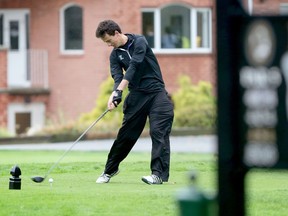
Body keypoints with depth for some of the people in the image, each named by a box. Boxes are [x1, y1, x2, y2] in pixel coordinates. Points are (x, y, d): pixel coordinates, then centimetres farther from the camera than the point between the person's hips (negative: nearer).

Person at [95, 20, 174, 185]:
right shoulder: (115, 55, 5)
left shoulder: (139, 42, -9)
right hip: (137, 95, 4)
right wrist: (115, 95, -30)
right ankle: (110, 170, 21)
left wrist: (119, 90, -29)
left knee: (159, 131, -14)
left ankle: (159, 174, -18)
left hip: (156, 92, -4)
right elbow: (118, 77, -8)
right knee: (126, 134, 6)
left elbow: (134, 66, -20)